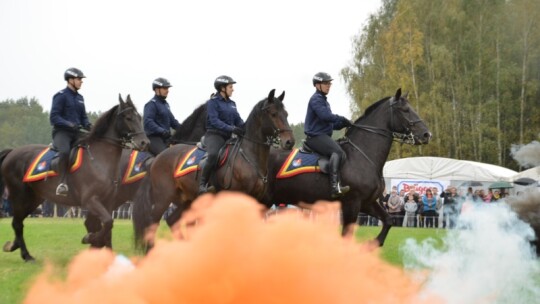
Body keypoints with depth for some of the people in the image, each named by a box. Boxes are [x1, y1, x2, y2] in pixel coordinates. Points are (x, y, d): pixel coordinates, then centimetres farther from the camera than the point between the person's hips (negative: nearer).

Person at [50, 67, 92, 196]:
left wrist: (87, 124, 0)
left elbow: (83, 117, 23)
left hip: (76, 133, 8)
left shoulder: (79, 98, 18)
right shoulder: (61, 96, -4)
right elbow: (53, 117, -10)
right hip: (61, 132, -8)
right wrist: (69, 124, -24)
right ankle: (62, 183, -36)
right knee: (65, 151, -36)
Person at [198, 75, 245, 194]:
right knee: (213, 155, -35)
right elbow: (214, 121, -17)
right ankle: (202, 184, -26)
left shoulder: (232, 104, 17)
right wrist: (232, 128, -29)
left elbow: (239, 121, 14)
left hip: (229, 136, 8)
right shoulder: (213, 102, -5)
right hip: (214, 135, -8)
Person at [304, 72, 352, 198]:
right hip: (316, 137, -11)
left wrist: (343, 124, 5)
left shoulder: (323, 100, 26)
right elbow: (325, 116, -22)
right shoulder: (316, 99, -5)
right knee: (338, 152, -31)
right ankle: (335, 187, -44)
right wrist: (343, 120, -14)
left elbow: (331, 123, 23)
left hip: (323, 137, 11)